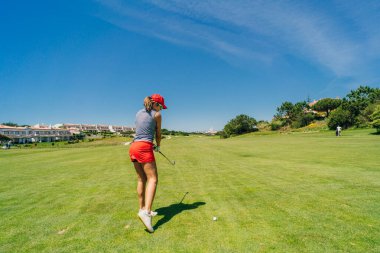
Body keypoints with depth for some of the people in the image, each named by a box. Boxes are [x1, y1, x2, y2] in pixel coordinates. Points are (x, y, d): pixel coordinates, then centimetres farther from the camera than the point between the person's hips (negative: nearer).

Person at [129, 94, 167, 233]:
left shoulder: (139, 113, 19)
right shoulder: (157, 114, 1)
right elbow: (158, 134, 9)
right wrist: (158, 146, 28)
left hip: (133, 147, 7)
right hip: (144, 148, -7)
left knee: (142, 179, 14)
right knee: (153, 179, -8)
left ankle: (142, 209, 21)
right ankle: (146, 211, -22)